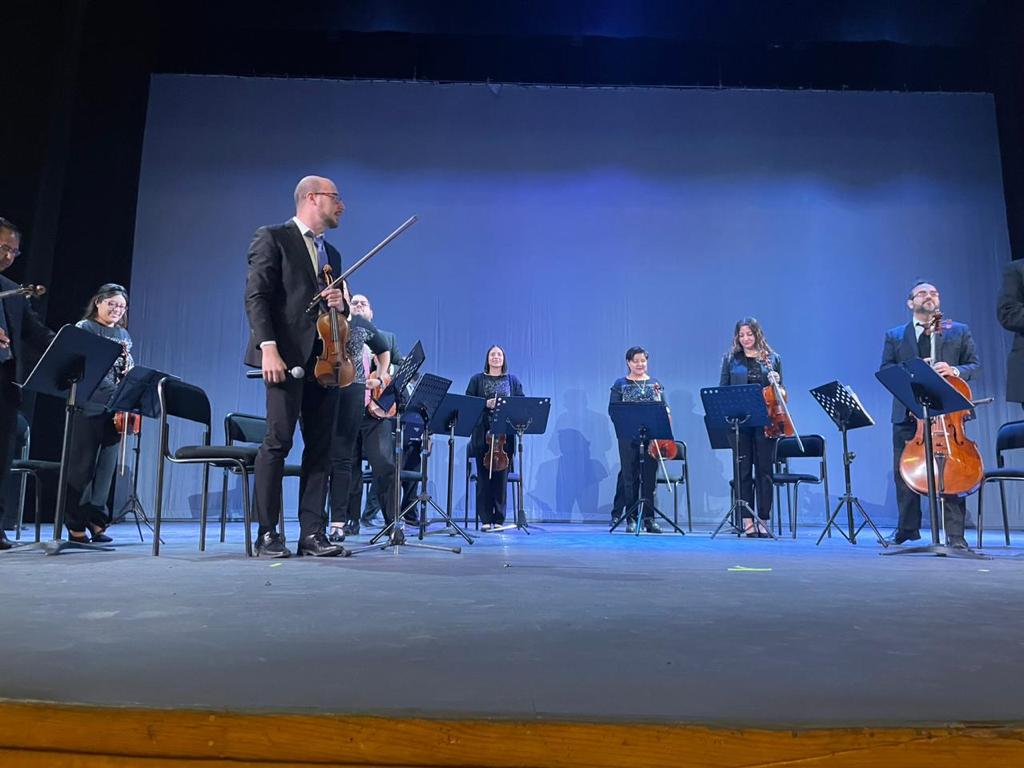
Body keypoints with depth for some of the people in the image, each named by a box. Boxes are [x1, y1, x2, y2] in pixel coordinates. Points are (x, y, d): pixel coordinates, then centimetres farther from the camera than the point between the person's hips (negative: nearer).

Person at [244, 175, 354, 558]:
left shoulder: (331, 253, 24)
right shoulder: (272, 238, 3)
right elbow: (256, 296, -6)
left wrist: (340, 303, 3)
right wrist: (268, 347, -18)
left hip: (325, 358, 7)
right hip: (289, 356, -7)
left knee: (321, 446, 2)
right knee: (278, 441, -8)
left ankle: (312, 533, 7)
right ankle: (268, 534, 1)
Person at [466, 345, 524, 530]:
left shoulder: (513, 381, 14)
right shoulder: (477, 379, 11)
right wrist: (485, 404, -12)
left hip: (505, 434, 1)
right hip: (483, 434, -1)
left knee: (501, 476, -1)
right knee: (484, 477, -2)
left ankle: (499, 519, 7)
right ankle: (485, 519, 4)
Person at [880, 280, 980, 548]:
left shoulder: (960, 332, 11)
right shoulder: (894, 336, 11)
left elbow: (974, 365, 7)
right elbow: (885, 370, 4)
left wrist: (954, 371, -14)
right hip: (907, 414, 1)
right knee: (904, 473, 6)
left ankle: (955, 534, 1)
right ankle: (908, 528, 20)